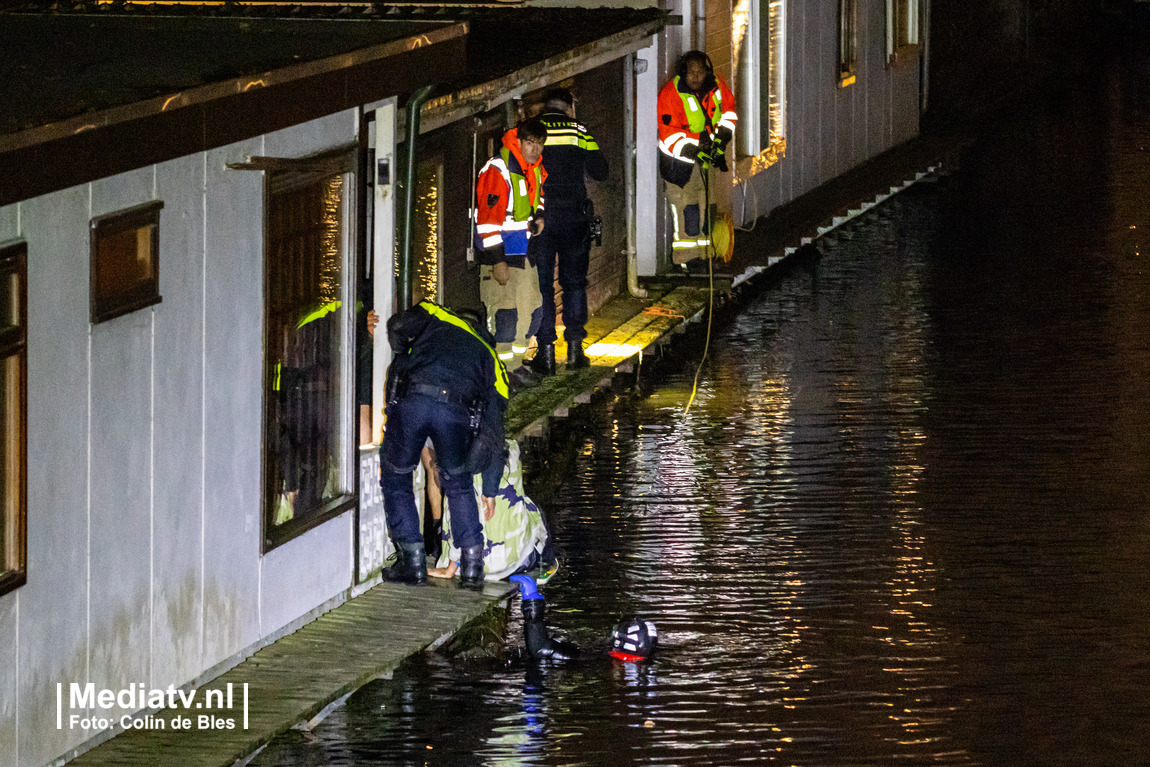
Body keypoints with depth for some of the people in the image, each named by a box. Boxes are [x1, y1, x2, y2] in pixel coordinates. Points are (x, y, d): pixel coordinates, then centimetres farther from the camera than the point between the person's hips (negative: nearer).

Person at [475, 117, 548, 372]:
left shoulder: (535, 168, 8)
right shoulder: (498, 170, -19)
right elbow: (488, 219, -21)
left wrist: (539, 216, 7)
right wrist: (498, 262, -22)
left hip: (523, 251, 9)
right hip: (498, 252, -9)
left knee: (530, 308, 12)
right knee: (504, 311, -12)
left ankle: (516, 364, 24)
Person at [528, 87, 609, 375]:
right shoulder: (578, 133, 1)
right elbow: (600, 171, 1)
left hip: (539, 220, -1)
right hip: (572, 219, 1)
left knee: (542, 284, 4)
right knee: (574, 282, 13)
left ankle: (546, 350, -1)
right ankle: (575, 346, 8)